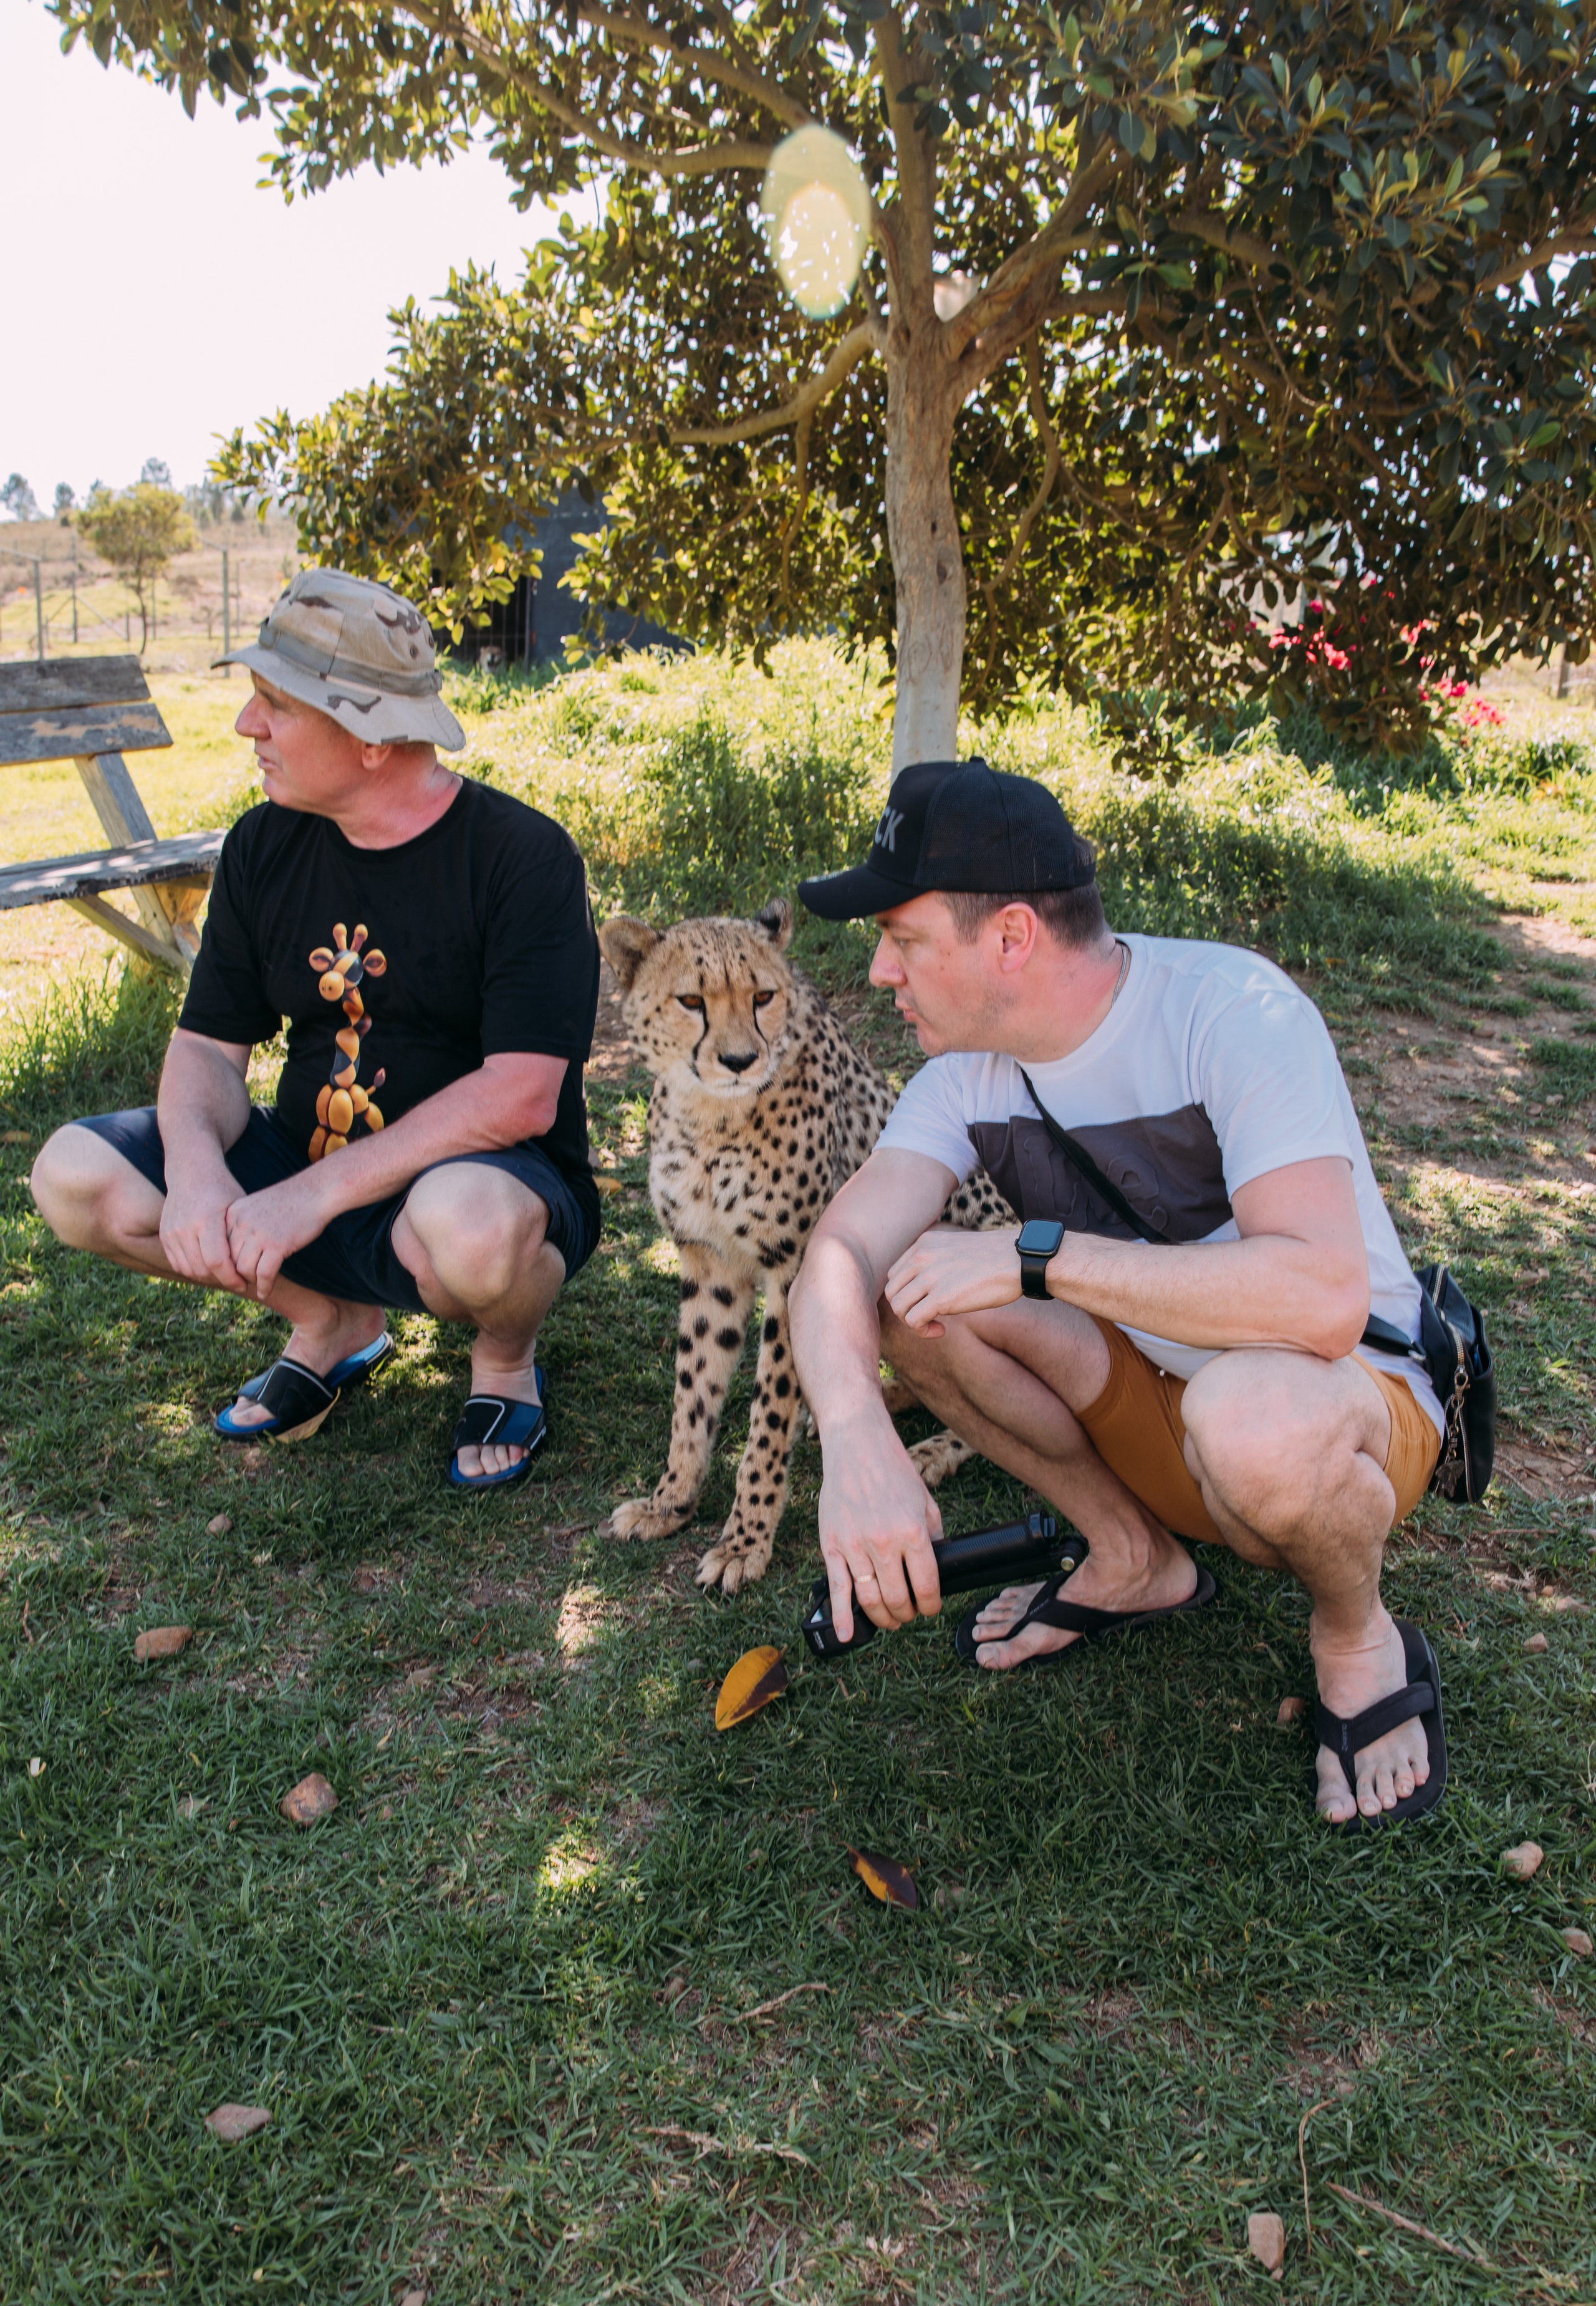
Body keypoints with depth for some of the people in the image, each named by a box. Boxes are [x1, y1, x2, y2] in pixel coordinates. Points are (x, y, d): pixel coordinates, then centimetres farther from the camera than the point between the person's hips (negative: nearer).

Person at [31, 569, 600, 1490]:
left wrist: (318, 1192, -28)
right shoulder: (265, 846, 3)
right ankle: (333, 1324, 9)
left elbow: (521, 1096, -24)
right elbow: (209, 1046, 3)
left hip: (489, 1179, -5)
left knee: (468, 1224, -41)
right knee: (76, 1175, -12)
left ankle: (507, 1357, -2)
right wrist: (197, 1166, -21)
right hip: (306, 1177, 6)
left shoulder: (521, 854, -16)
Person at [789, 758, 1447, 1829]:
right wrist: (856, 1441, -41)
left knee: (1251, 1412, -40)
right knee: (912, 1286, -16)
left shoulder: (1228, 1009, -26)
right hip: (1148, 1393, 5)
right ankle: (1135, 1560, 5)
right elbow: (839, 1254, -21)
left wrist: (1038, 1254, -35)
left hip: (1354, 1393, -5)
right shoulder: (971, 1074, -8)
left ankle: (1361, 1637, -3)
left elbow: (1324, 1297, -37)